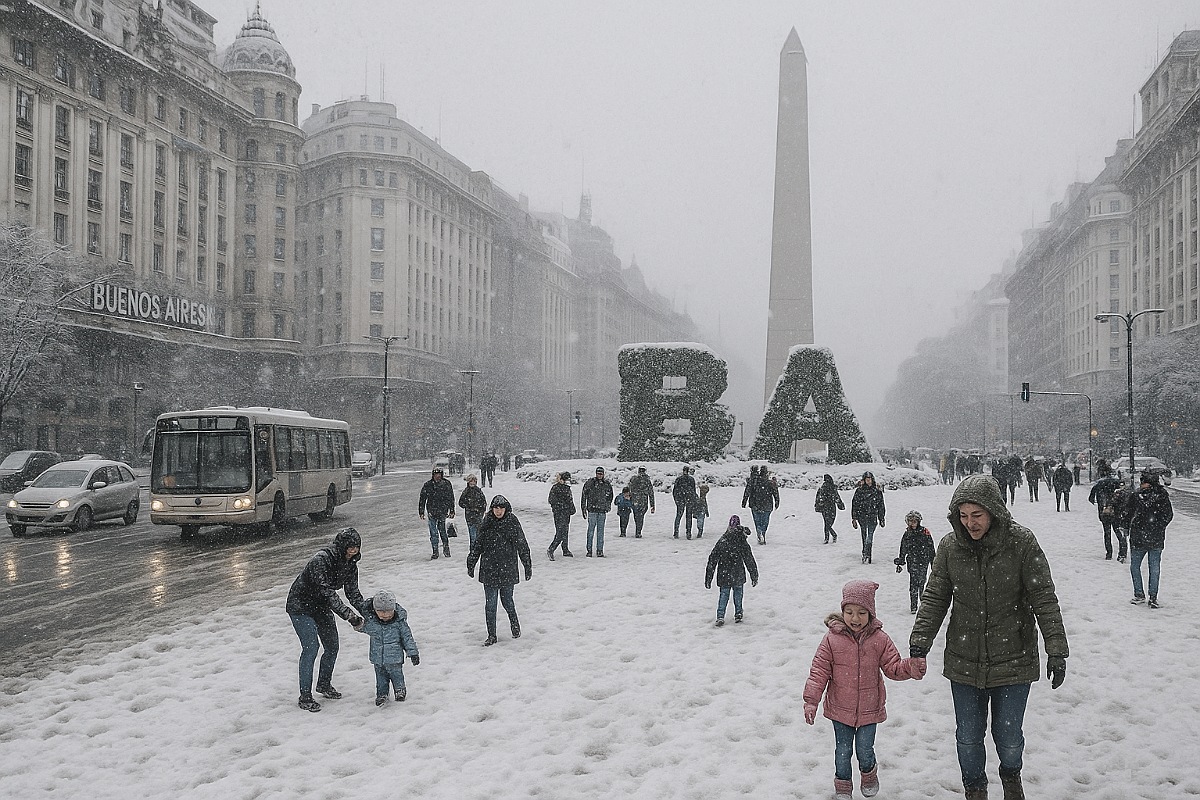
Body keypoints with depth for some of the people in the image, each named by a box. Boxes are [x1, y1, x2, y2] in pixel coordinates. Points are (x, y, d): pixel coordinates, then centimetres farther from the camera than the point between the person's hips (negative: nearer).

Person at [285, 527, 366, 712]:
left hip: (321, 607, 8)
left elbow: (353, 592, -3)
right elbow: (327, 593, -37)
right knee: (311, 646, -16)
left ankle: (324, 684, 32)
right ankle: (305, 696, -7)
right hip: (301, 606, -8)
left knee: (332, 647, 9)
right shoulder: (321, 560, -32)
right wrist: (349, 615, -42)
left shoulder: (350, 564, -6)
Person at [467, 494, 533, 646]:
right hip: (489, 570, 2)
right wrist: (471, 564, 14)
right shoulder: (486, 524, 3)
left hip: (508, 570, -2)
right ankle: (491, 636, 10)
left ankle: (515, 625, 34)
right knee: (490, 604, 0)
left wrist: (528, 566, 3)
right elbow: (477, 545, 12)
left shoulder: (512, 523, -3)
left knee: (507, 601, 6)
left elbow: (522, 546, 2)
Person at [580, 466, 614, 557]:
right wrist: (583, 508, -2)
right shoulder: (590, 482, -2)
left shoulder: (607, 484, 9)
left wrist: (608, 506, 14)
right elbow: (584, 495, 1)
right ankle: (589, 550, 1)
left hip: (602, 511, 3)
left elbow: (610, 496, 23)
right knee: (591, 530, -4)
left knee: (601, 531, 5)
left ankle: (600, 550, 9)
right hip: (592, 510, -3)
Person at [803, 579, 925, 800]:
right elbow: (819, 670, -9)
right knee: (842, 751, 11)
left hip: (869, 709, 0)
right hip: (840, 709, 0)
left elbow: (893, 667, -3)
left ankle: (869, 774, 39)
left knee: (865, 751, 7)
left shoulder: (880, 640, -8)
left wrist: (911, 667, -24)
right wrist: (811, 700, -14)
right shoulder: (832, 639, -12)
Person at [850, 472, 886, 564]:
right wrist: (854, 518, 0)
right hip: (862, 517, 0)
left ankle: (866, 555, -17)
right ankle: (866, 555, 12)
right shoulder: (859, 491, 3)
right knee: (864, 537, 4)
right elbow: (854, 505, 4)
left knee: (870, 537, -13)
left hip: (873, 517, 0)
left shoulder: (877, 491, 6)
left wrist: (881, 519, 13)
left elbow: (881, 506, 14)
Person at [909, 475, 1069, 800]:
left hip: (1013, 661, -2)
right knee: (968, 737, 11)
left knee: (1008, 736, 11)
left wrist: (1056, 650, -12)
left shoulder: (1021, 543, -13)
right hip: (964, 662, 2)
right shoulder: (950, 547, -6)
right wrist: (919, 642, -6)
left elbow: (1044, 599, -9)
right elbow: (935, 598, 2)